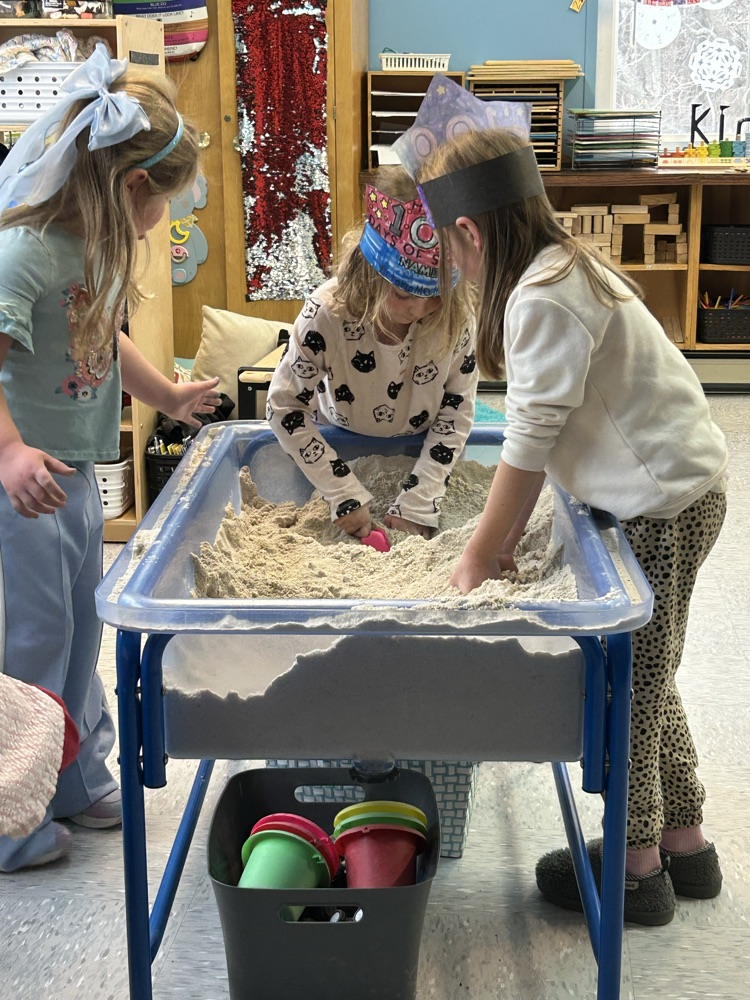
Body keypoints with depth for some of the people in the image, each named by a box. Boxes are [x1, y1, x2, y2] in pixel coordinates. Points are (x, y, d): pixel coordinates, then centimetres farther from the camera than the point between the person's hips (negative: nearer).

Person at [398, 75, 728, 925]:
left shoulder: (543, 297, -21)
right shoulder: (565, 267, 10)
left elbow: (530, 440, -19)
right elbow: (539, 432, 11)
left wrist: (481, 555, -10)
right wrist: (502, 535, 11)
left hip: (663, 501, -10)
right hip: (679, 483, 10)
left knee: (628, 683, 4)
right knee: (646, 676, 20)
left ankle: (638, 865, 20)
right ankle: (684, 842, 33)